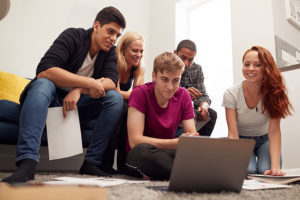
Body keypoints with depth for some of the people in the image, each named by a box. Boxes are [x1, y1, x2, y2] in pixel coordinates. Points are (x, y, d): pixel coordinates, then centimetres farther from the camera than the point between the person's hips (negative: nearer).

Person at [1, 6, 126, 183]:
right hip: (53, 99, -3)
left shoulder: (110, 52, 3)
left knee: (115, 98, -19)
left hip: (78, 103, 4)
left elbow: (112, 81, -15)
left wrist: (79, 90, -31)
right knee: (43, 84, -34)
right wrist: (89, 83, -30)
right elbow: (44, 71, -27)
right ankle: (27, 163, -45)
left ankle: (91, 162, -22)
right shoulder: (73, 36, -12)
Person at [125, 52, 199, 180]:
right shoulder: (140, 93, -17)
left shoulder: (183, 95, -3)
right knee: (142, 150, -39)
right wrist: (176, 143, -34)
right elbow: (135, 141, -24)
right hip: (137, 155, -4)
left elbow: (192, 134, -3)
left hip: (167, 153, 4)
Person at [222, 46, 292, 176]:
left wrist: (275, 166, -36)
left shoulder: (273, 92, -18)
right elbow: (233, 135, -24)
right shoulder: (231, 95, -21)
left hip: (264, 140, 1)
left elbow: (274, 131, -24)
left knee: (267, 171, -25)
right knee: (247, 171, -28)